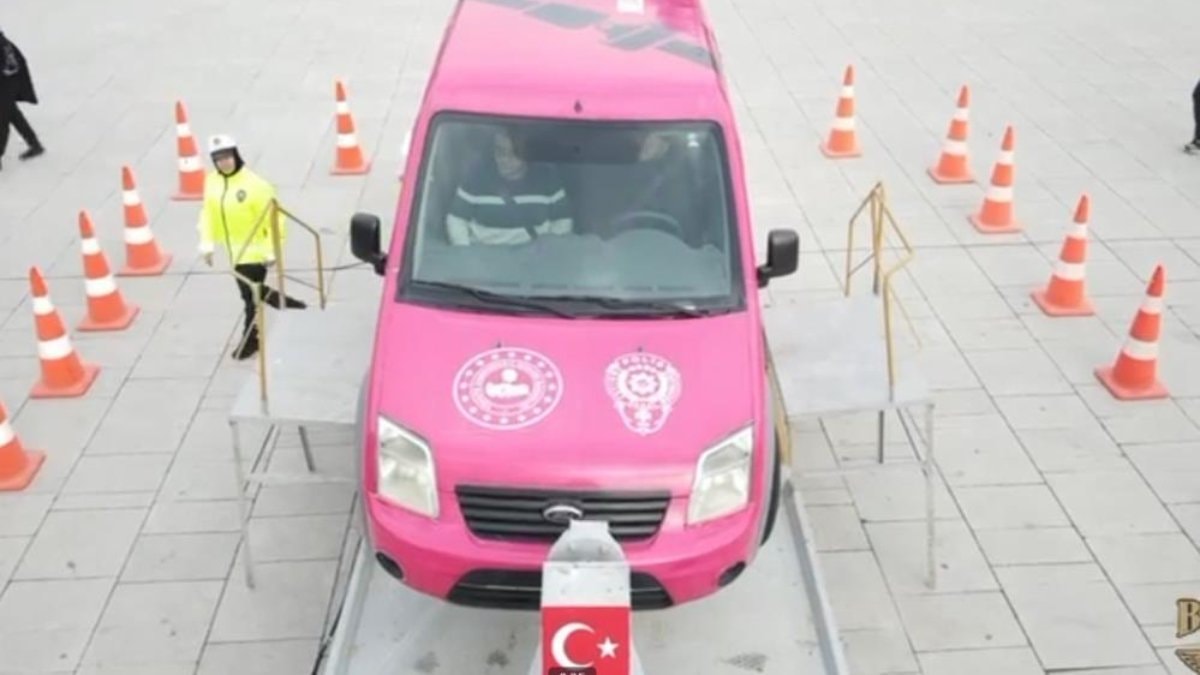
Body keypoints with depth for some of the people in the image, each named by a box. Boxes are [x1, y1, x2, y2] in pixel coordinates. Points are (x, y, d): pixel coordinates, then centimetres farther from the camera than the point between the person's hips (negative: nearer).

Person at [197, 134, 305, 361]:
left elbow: (272, 218, -17)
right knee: (249, 292, 19)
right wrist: (207, 244, 3)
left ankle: (250, 339, 18)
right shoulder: (212, 181, -1)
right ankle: (283, 302, 43)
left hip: (254, 250, -7)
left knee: (251, 295, 2)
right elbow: (208, 213, 7)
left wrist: (271, 251, -14)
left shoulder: (254, 184, -22)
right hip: (234, 250, 7)